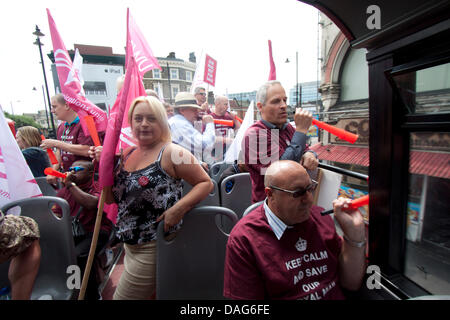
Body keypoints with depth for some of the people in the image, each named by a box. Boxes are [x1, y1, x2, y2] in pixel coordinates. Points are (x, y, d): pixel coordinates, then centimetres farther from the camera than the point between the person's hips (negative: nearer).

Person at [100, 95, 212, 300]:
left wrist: (179, 208, -27)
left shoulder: (170, 153, -16)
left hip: (153, 248, -7)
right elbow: (111, 198, 7)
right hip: (129, 245, 7)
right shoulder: (127, 154, 4)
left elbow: (205, 183, -14)